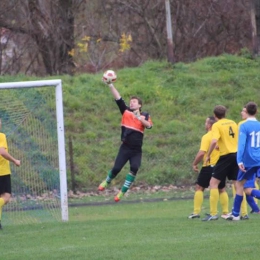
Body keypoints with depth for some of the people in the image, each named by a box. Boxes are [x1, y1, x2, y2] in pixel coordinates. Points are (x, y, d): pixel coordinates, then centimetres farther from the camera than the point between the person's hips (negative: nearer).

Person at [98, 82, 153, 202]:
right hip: (125, 148, 1)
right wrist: (110, 85, -7)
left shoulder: (145, 116, 5)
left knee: (134, 168, -18)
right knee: (116, 168, -3)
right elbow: (118, 98, 0)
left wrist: (139, 118, -27)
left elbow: (149, 125, -14)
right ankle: (107, 181, 30)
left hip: (137, 150, -1)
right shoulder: (126, 111, 6)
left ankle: (122, 192, -9)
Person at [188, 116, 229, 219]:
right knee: (222, 189, 16)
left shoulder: (206, 137, -12)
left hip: (209, 167, -5)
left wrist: (194, 164, -8)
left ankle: (196, 212, -1)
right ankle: (225, 212, 12)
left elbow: (202, 153, -19)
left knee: (199, 188, 4)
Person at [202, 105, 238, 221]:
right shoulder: (233, 123, 12)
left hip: (226, 155, -6)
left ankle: (213, 213, -10)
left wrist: (208, 155, -11)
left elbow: (214, 141, -21)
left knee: (213, 183, -3)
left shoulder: (217, 125, -7)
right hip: (236, 154, 6)